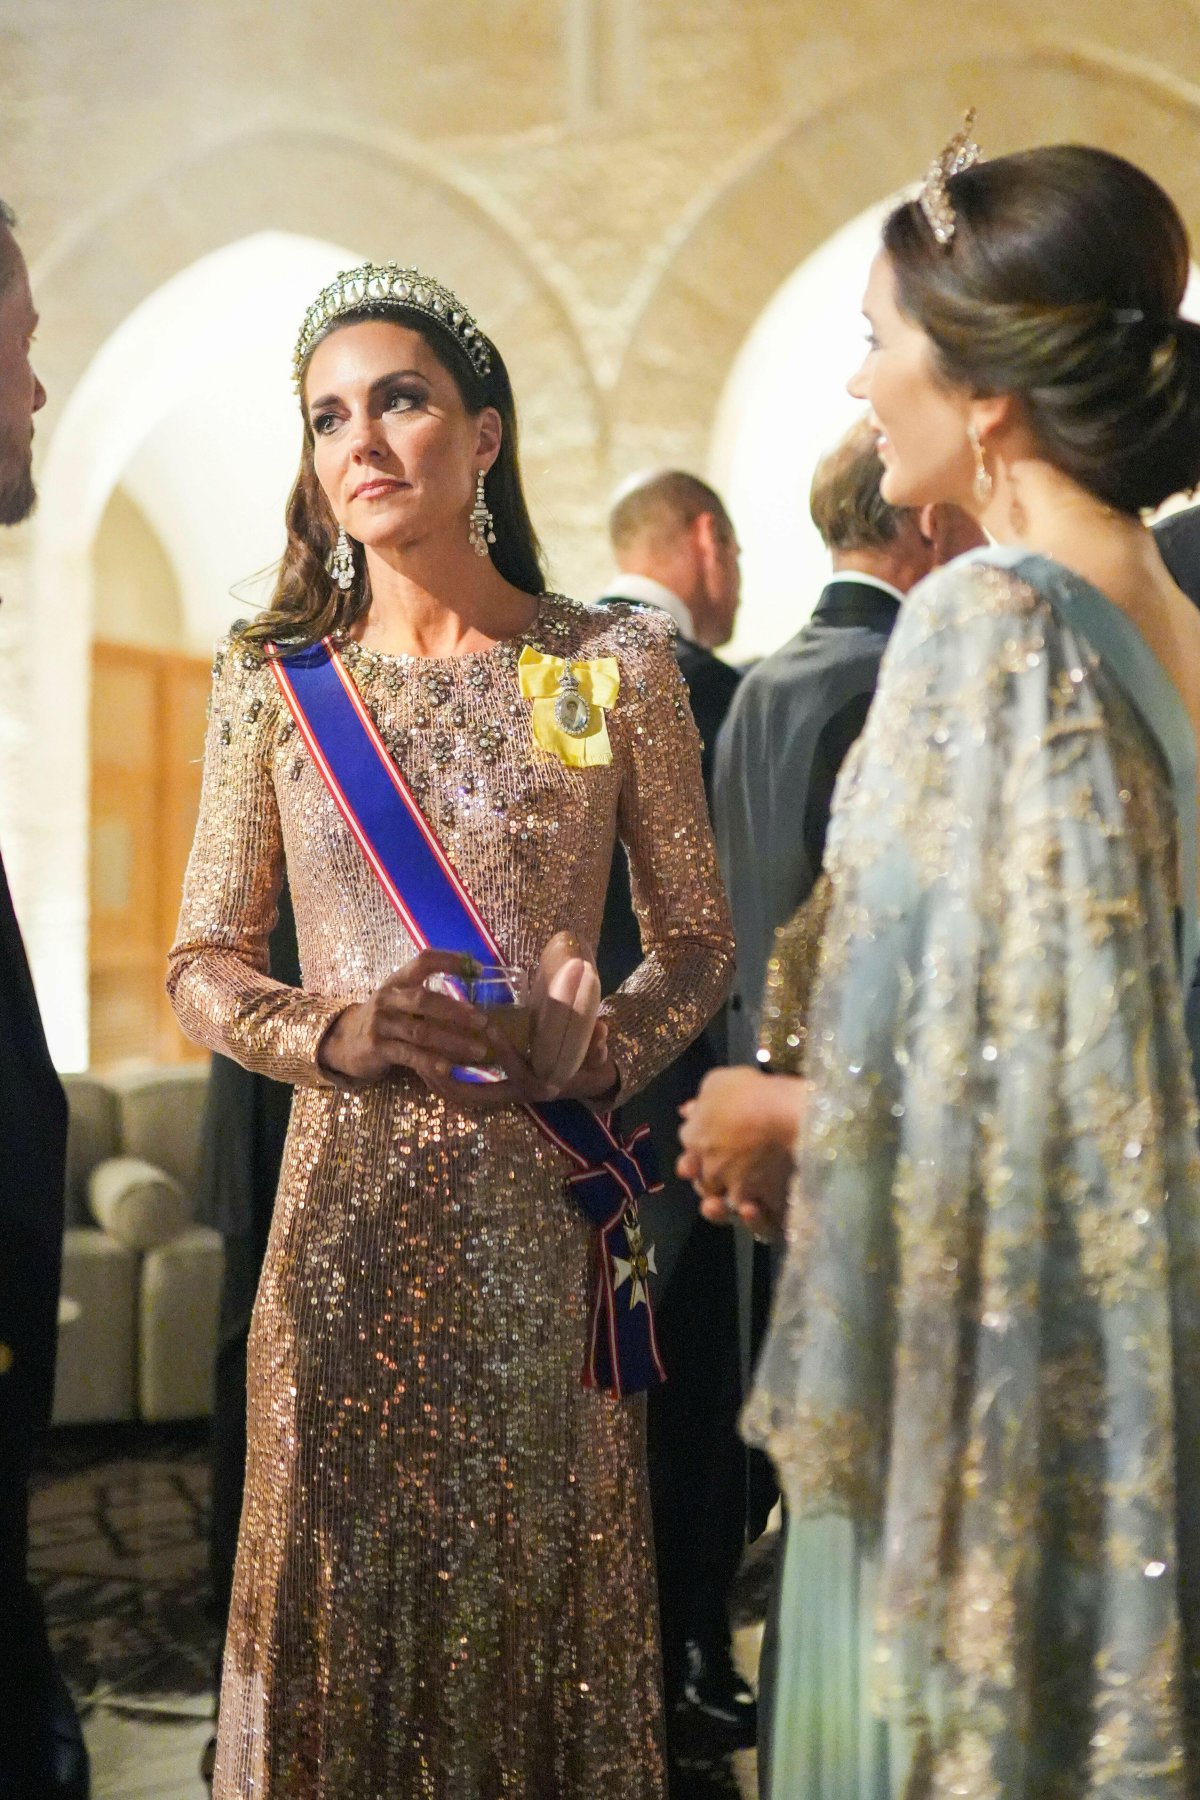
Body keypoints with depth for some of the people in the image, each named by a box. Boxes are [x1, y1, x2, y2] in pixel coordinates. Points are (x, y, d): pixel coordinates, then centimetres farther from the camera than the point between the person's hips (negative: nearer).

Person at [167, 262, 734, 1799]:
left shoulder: (616, 669, 1)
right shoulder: (274, 681, 5)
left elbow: (696, 944, 5)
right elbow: (201, 965, 6)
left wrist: (597, 1057, -14)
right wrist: (324, 1035, -13)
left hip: (546, 1206, -1)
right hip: (346, 1203, 1)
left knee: (537, 1584, 8)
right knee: (341, 1592, 9)